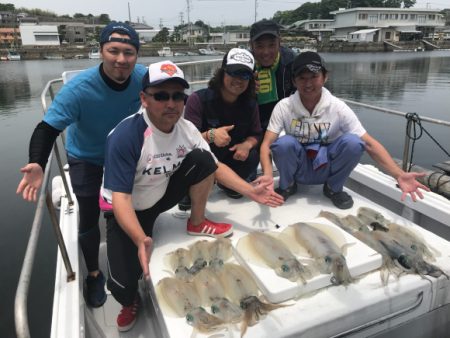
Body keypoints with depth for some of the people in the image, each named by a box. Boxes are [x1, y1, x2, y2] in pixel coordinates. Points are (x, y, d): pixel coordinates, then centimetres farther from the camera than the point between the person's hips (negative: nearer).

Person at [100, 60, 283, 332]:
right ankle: (130, 302, 23)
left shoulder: (187, 129, -14)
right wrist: (141, 240, -48)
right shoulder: (125, 136, -31)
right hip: (127, 211, -4)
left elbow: (214, 166, -3)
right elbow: (121, 198, -32)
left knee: (202, 159, -18)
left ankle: (197, 223, 2)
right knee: (123, 285, -18)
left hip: (161, 195, 4)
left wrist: (250, 191, -13)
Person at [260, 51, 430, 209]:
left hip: (326, 168, 1)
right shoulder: (283, 107, -15)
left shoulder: (338, 107, -16)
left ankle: (333, 188, -2)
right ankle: (287, 186, -2)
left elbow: (369, 143, -18)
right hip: (298, 168, 0)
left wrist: (399, 175, -30)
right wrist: (267, 176, -42)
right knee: (284, 143, -32)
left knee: (352, 142, -28)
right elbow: (267, 144, -22)